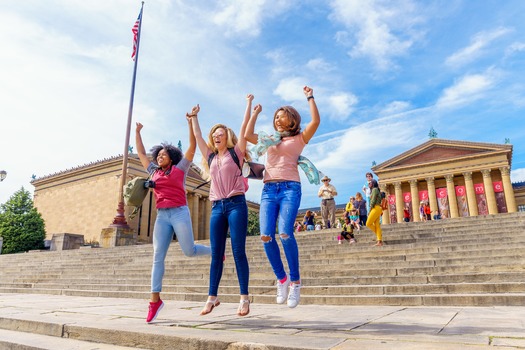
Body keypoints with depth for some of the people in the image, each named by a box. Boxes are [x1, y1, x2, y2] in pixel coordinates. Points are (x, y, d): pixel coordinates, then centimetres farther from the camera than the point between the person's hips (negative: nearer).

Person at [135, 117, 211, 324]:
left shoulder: (180, 168, 7)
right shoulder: (154, 172, 19)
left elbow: (192, 146, 1)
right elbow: (141, 154, 30)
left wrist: (191, 122, -2)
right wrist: (137, 132, 33)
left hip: (180, 213, -4)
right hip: (162, 216, 4)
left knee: (189, 251, -5)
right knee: (158, 256, -4)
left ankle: (215, 252, 26)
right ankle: (155, 299, -1)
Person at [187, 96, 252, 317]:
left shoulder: (236, 152, 7)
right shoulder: (211, 157, 19)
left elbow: (244, 127, 4)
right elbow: (197, 136, 26)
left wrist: (248, 103, 9)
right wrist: (194, 116, 35)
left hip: (236, 204, -5)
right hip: (217, 207, 5)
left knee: (238, 251, -6)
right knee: (216, 254, 4)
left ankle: (244, 298, -2)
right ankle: (212, 297, 9)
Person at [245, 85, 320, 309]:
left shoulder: (299, 139, 13)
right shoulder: (270, 140, 26)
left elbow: (316, 121, -1)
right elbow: (247, 135, 22)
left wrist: (310, 98, 6)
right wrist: (255, 113, 28)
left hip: (290, 188, -4)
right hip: (268, 190, 4)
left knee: (285, 233, -23)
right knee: (265, 236, -13)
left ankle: (295, 281, -6)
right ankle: (281, 279, 5)